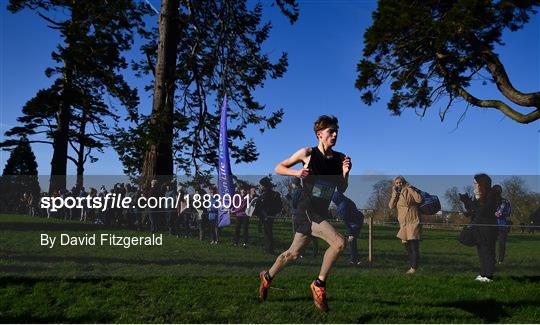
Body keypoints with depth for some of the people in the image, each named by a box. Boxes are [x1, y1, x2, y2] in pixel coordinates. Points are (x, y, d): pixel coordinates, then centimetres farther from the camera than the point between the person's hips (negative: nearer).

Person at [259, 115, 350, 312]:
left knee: (293, 254, 17)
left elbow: (342, 190, 9)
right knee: (339, 242, -22)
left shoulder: (340, 158, 3)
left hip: (321, 213, 6)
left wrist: (345, 174, -9)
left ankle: (267, 277, 41)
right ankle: (319, 284, -3)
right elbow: (278, 168, 0)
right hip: (307, 211, -6)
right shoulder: (307, 153, -10)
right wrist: (296, 173, -18)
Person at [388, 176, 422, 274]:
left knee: (414, 245, -12)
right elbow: (391, 206, -1)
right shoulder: (395, 195, 14)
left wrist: (411, 189, -12)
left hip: (413, 222, -7)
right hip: (403, 223, 7)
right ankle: (411, 265, 22)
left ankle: (414, 267, -10)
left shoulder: (409, 191, -2)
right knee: (407, 246, 12)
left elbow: (419, 200, -17)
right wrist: (395, 193, -6)